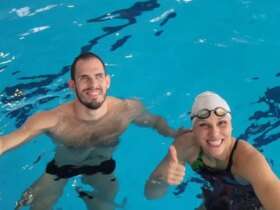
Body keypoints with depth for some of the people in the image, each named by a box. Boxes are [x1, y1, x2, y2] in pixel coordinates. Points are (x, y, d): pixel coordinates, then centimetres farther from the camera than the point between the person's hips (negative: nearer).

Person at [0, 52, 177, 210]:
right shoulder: (53, 120, -38)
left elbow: (155, 121, -7)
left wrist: (174, 134, -27)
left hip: (102, 168, 2)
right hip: (61, 169, -2)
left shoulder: (127, 110, -29)